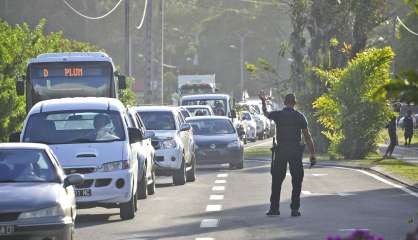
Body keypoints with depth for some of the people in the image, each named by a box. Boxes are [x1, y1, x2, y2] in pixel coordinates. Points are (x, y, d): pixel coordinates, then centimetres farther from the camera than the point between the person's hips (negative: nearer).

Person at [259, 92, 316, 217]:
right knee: (296, 181, 5)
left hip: (281, 150, 1)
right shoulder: (300, 116, -2)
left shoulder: (278, 115, 1)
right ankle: (295, 209, 2)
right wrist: (312, 154, 1)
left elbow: (266, 113, 24)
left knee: (276, 180, 9)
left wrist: (263, 102, 42)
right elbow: (307, 136, -3)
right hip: (296, 150, -1)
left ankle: (274, 208, 8)